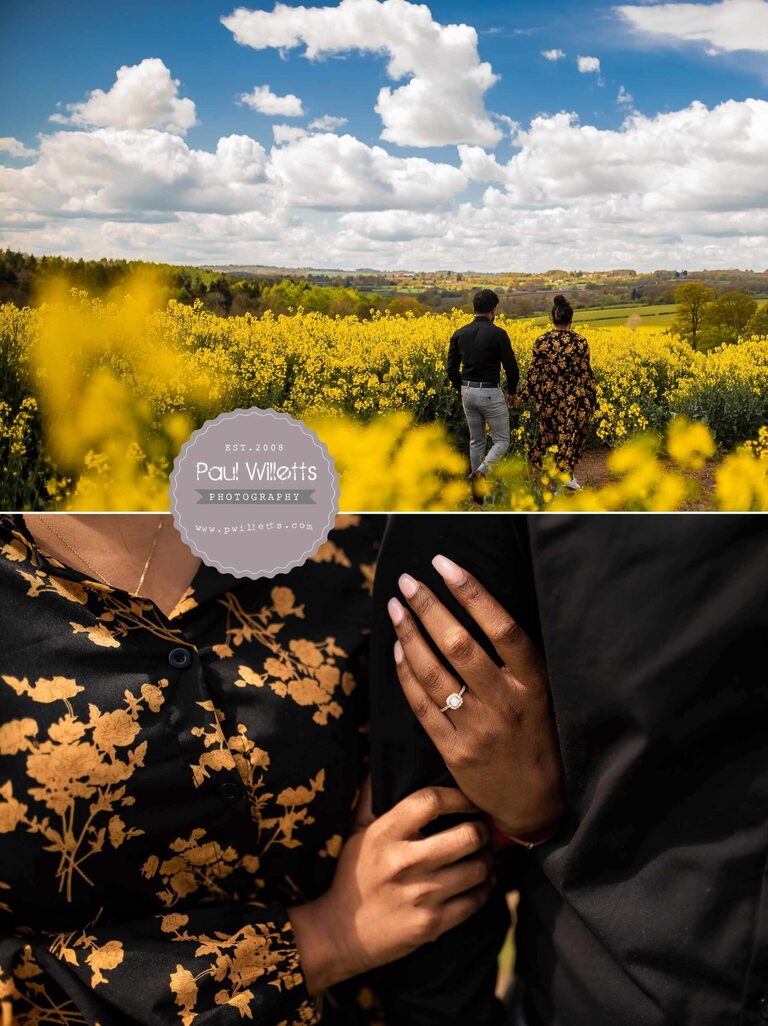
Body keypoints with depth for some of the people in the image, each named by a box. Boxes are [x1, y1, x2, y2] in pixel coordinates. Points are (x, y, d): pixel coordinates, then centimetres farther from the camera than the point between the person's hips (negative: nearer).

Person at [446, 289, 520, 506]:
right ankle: (482, 473, -21)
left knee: (476, 441, 17)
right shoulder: (498, 334, -12)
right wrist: (511, 392, 8)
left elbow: (451, 369, 4)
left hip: (468, 392, 6)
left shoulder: (459, 334, 2)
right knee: (501, 442, 5)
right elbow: (511, 368, -10)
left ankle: (479, 495, 21)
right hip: (490, 393, -5)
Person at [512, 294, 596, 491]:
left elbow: (534, 371, -4)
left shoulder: (541, 341, -5)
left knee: (547, 430, 20)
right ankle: (566, 473, 1)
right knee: (570, 434, 5)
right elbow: (585, 373, -4)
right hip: (574, 397, -2)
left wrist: (522, 396, 4)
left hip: (549, 397, 2)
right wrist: (592, 397, 7)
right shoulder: (580, 342, -7)